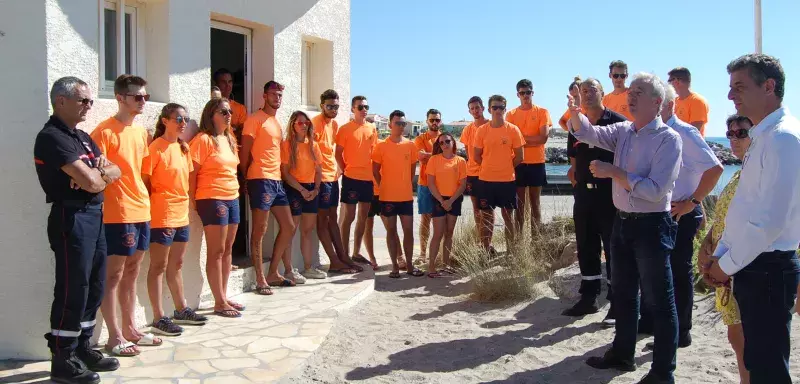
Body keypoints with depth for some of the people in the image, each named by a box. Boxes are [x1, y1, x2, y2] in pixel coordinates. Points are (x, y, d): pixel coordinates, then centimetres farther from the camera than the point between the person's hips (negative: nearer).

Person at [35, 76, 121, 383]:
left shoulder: (83, 137, 17)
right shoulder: (52, 136, -12)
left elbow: (116, 171, 12)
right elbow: (91, 182, -21)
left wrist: (99, 172, -10)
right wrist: (101, 175, 2)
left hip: (94, 217, 9)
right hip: (71, 219, -9)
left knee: (93, 288, 13)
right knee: (72, 291, -4)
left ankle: (82, 349, 24)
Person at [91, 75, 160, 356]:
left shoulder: (141, 131, 13)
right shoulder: (105, 131, -11)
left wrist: (143, 200, 15)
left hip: (141, 210, 8)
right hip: (117, 214, -8)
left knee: (132, 272, 15)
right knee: (113, 274, 1)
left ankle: (129, 328, 26)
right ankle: (114, 337, 10)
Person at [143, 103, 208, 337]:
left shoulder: (183, 148, 12)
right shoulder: (156, 147, -11)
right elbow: (144, 181, -13)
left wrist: (185, 204, 13)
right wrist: (153, 208, -13)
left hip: (181, 214, 8)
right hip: (162, 216, -8)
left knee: (176, 265, 17)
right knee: (159, 266, 0)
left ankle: (181, 310, 29)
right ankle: (159, 319, 6)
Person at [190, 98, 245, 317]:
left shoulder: (229, 139, 14)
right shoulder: (203, 140, -10)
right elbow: (191, 173, -11)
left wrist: (235, 194, 13)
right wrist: (193, 201, -11)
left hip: (232, 198, 8)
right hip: (212, 200, -8)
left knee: (227, 249, 11)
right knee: (216, 251, -3)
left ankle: (224, 297, 21)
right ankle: (220, 303, 3)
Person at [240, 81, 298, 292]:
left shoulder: (276, 122, 20)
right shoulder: (255, 119, -5)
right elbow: (244, 152, -8)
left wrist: (277, 175, 12)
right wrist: (247, 179, -9)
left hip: (276, 180, 9)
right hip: (261, 180, -9)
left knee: (288, 227, 10)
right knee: (260, 231, -4)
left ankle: (272, 273, 20)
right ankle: (260, 280, 3)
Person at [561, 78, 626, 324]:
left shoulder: (618, 122, -7)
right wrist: (575, 173, 8)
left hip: (610, 194, -6)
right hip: (584, 193, 6)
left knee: (613, 248, 1)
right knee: (586, 247, 12)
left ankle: (617, 302, 10)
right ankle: (588, 297, 24)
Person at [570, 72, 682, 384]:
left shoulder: (668, 138, -14)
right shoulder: (623, 131, 7)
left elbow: (655, 190, -22)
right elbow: (589, 133, -5)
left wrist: (613, 172, -20)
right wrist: (574, 113, -25)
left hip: (652, 226, -7)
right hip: (622, 222, 7)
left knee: (659, 301, 4)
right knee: (623, 293, 20)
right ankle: (622, 354, 37)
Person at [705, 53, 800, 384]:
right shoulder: (763, 137, 12)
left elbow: (770, 221, -24)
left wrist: (728, 264, -13)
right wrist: (720, 256, 12)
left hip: (766, 272, -9)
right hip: (751, 269, 9)